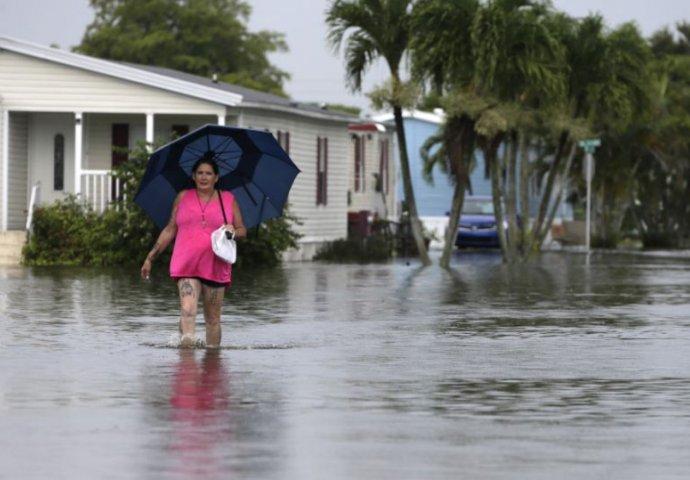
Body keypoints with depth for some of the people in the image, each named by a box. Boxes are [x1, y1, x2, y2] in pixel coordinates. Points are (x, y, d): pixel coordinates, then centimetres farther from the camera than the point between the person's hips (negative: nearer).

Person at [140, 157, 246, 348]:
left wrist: (233, 231, -11)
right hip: (186, 266, -1)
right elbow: (170, 230, 17)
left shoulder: (228, 199, 11)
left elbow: (242, 230, 13)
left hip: (216, 266, 1)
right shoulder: (183, 197, 13)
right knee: (187, 310, -21)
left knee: (212, 318, 6)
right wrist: (150, 257, 14)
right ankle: (186, 343, -33)